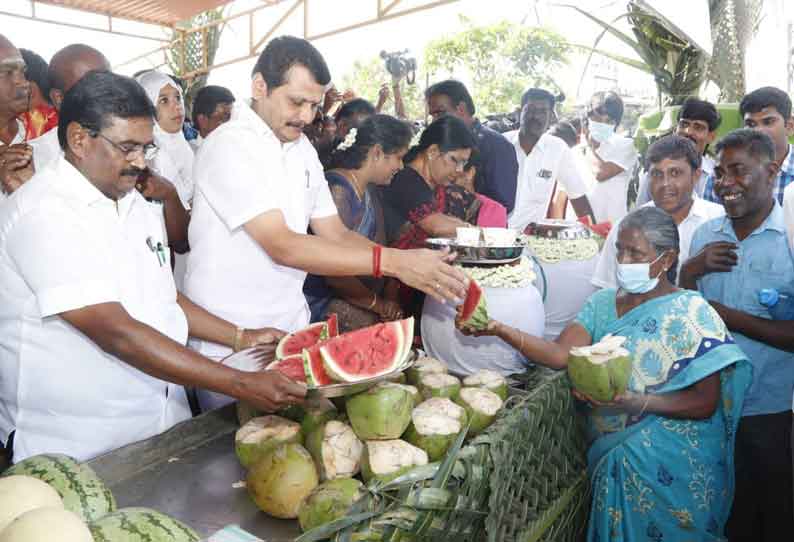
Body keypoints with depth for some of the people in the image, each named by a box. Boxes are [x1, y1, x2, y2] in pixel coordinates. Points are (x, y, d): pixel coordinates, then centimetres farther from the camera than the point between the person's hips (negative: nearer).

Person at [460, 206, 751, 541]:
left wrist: (636, 402, -29)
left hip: (668, 469, -4)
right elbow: (561, 355, -13)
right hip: (608, 458, 4)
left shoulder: (691, 313, -11)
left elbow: (705, 403, -14)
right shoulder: (603, 304, 1)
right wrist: (500, 331, -27)